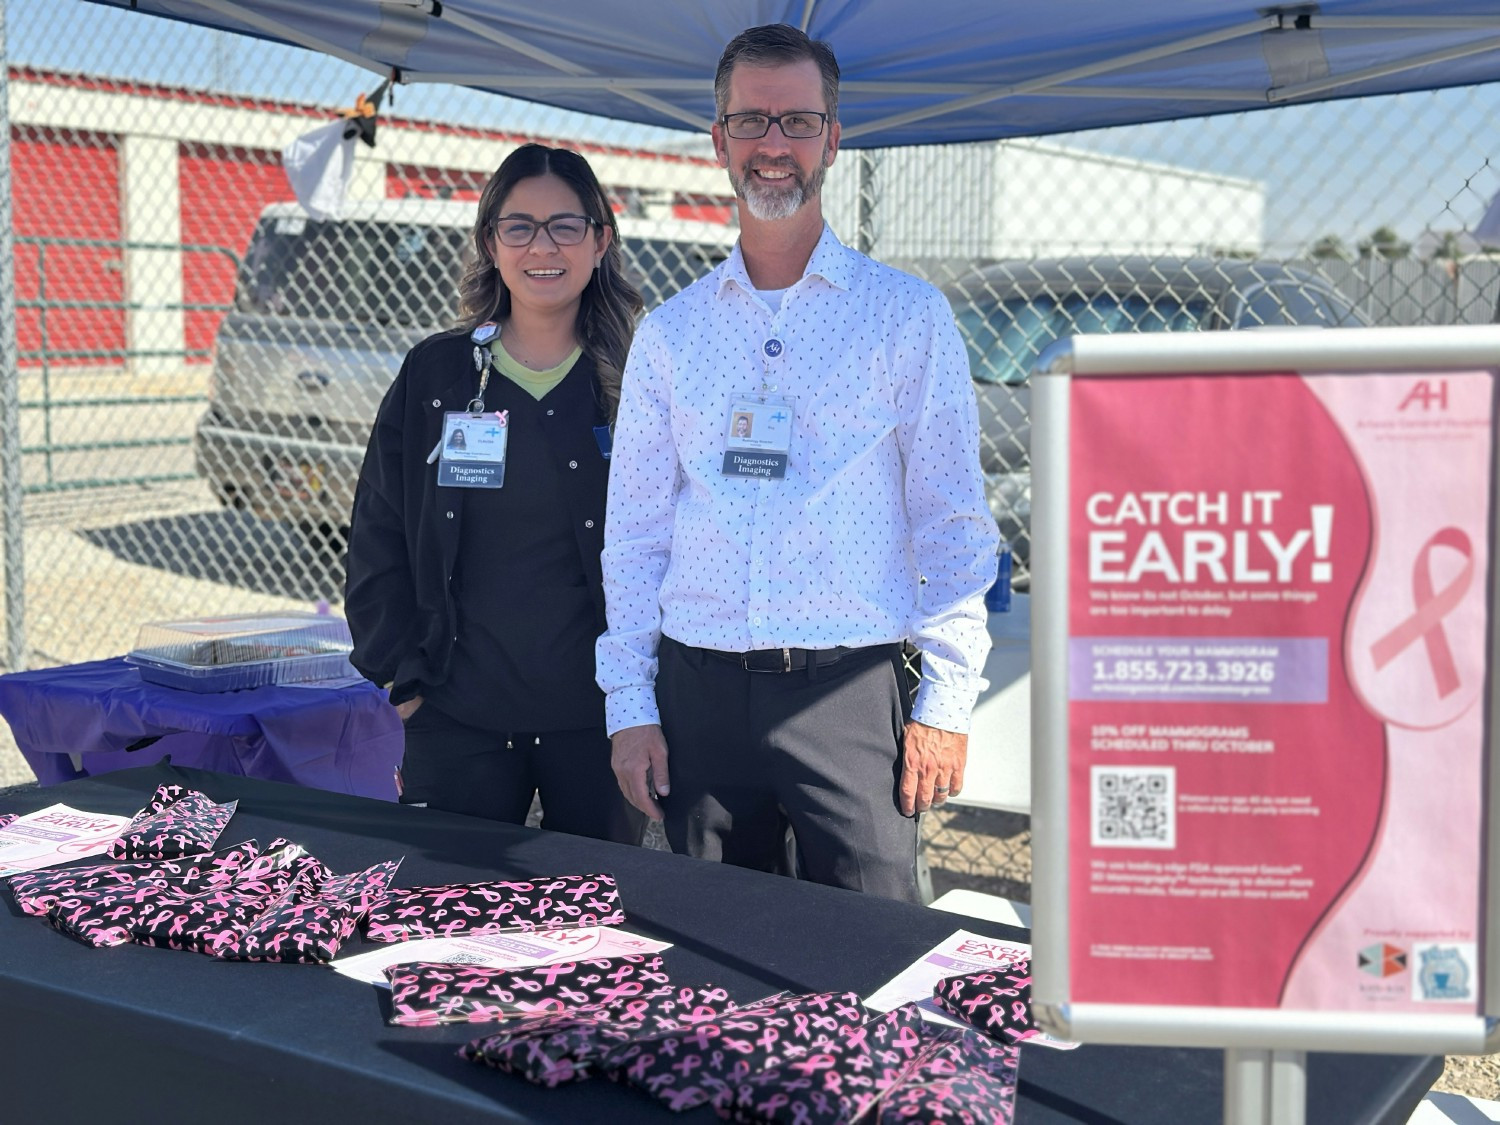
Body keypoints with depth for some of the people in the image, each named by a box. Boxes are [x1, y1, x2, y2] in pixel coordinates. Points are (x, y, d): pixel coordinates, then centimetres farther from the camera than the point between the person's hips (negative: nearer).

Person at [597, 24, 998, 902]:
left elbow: (953, 521, 2)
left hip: (851, 692, -2)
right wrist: (630, 702, 5)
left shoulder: (908, 315, 5)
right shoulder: (669, 332, 12)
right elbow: (634, 531, 12)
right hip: (700, 692, 3)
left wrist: (947, 699, -5)